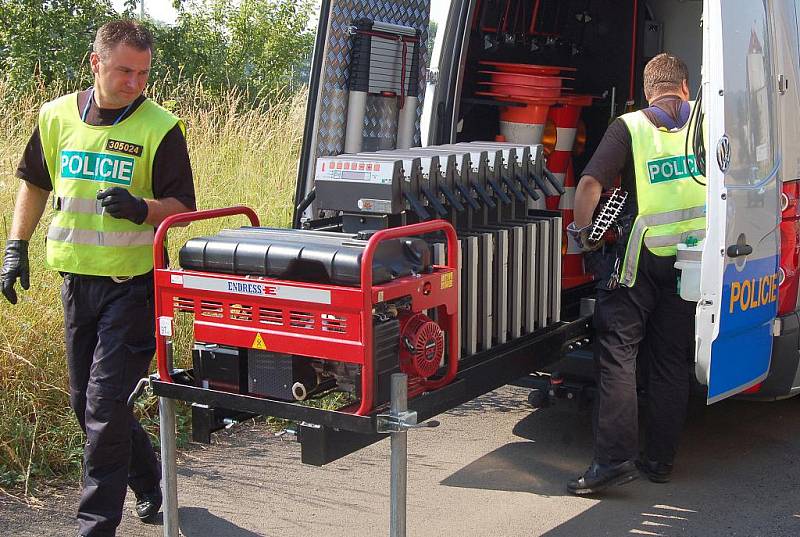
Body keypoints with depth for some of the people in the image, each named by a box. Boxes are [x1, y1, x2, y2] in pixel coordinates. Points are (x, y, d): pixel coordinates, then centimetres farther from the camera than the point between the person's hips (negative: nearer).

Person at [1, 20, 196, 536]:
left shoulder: (160, 127, -8)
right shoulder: (57, 116, 5)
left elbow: (183, 205, -8)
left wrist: (141, 209, -27)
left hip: (133, 284, -5)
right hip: (77, 280, 6)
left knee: (104, 404, -7)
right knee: (86, 400, 15)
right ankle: (149, 484, 37)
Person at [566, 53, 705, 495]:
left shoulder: (629, 127, -3)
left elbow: (589, 185, -13)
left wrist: (584, 238, -2)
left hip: (642, 258, -4)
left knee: (616, 352, -1)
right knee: (673, 361, 11)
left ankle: (614, 457, -10)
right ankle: (660, 460, 16)